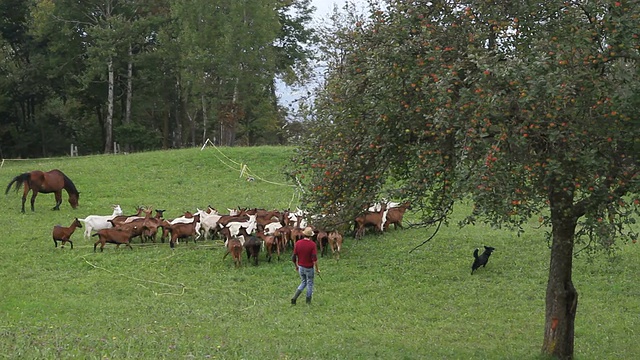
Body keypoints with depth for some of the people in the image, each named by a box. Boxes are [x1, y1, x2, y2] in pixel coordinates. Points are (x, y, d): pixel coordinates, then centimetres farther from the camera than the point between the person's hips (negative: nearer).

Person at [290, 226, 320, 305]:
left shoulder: (298, 243, -6)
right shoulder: (312, 244, -18)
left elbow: (294, 257, -2)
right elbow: (314, 259, -20)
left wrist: (296, 266, 15)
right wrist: (317, 269, -9)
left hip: (300, 267, 4)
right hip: (309, 268, -4)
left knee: (303, 282, 21)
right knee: (310, 284, 14)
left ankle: (294, 297, 5)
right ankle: (308, 301, 23)